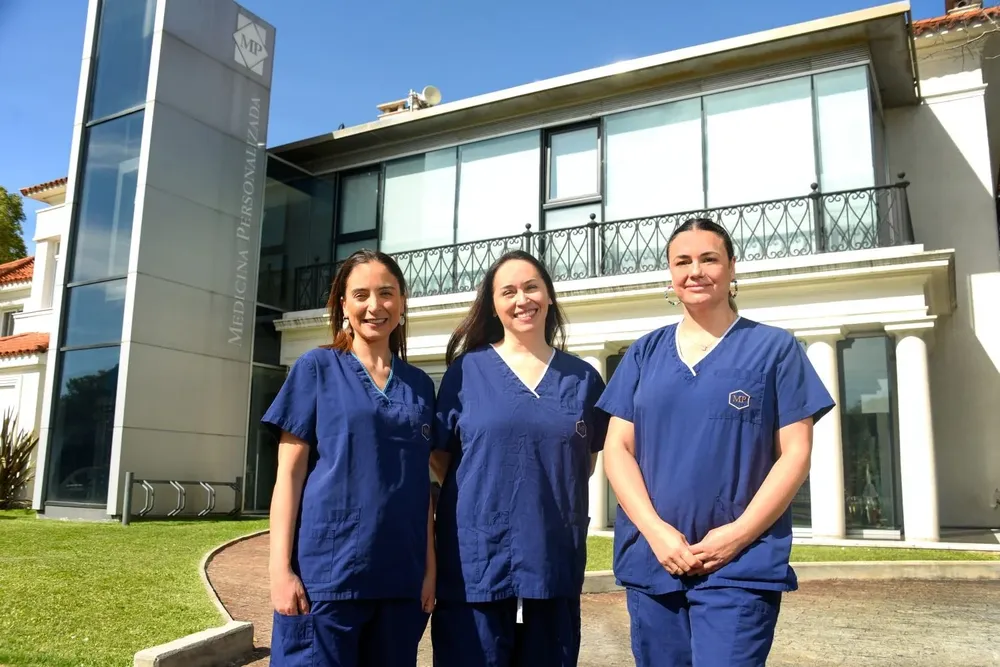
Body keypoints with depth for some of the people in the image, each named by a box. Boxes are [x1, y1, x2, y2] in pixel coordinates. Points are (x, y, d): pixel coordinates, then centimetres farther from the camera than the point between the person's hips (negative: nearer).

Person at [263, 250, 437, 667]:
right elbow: (289, 473, -3)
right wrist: (281, 567, -9)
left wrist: (430, 567, 6)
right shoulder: (318, 368, 1)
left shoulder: (419, 385, 11)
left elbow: (421, 484, 11)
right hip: (326, 572, -3)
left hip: (400, 577, 4)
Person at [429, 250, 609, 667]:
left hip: (554, 562, 3)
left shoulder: (583, 378, 8)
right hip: (477, 561, -2)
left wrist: (550, 497, 5)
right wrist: (488, 493, -3)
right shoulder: (467, 369, 1)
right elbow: (440, 458, 5)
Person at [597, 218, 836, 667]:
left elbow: (795, 452, -2)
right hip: (652, 560, 3)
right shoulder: (644, 353, 9)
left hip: (741, 566, -3)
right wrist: (655, 529, -10)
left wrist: (738, 534, -13)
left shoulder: (774, 347, 2)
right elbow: (617, 448, 4)